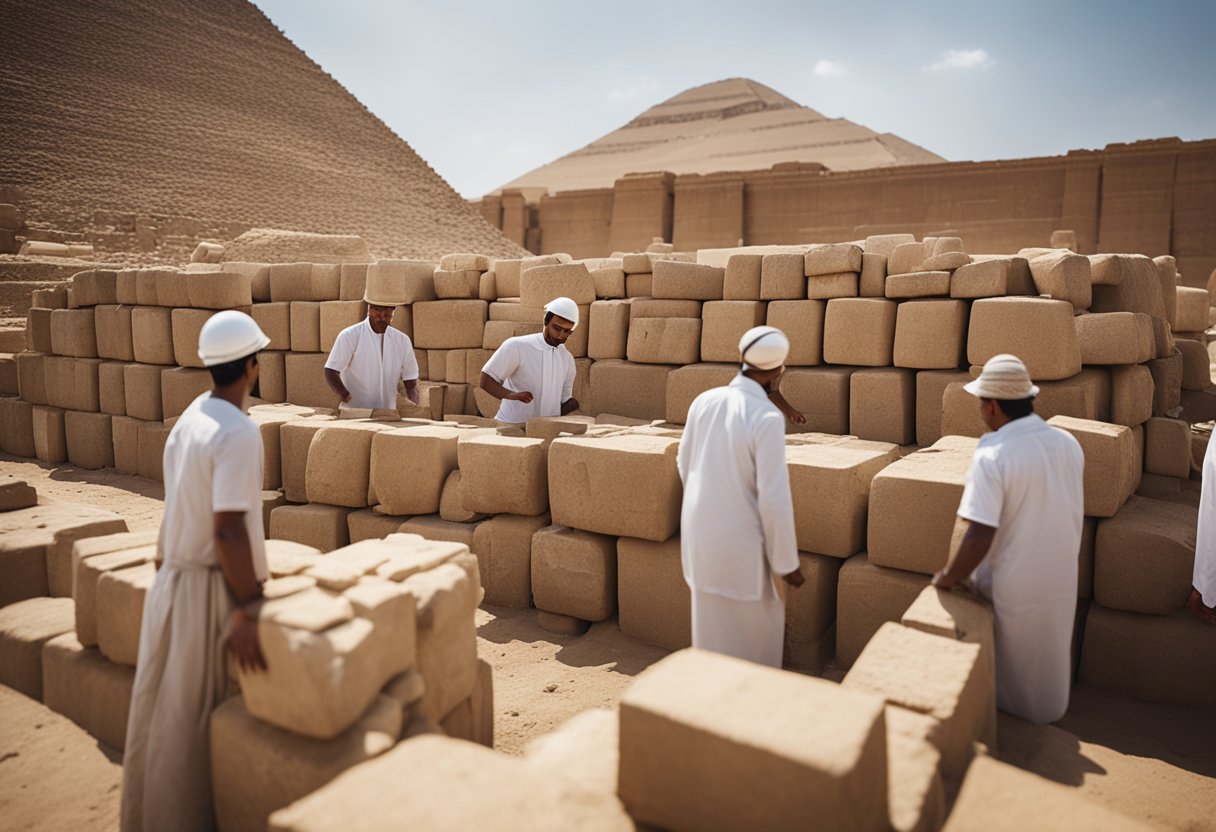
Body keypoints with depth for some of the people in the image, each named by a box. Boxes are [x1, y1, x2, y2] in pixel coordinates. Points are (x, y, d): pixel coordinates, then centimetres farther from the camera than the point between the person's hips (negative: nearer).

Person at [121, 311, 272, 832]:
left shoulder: (189, 420, 6)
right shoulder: (239, 433, -20)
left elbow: (183, 510, 12)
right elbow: (229, 530, -25)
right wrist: (247, 609, -21)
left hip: (171, 579, 9)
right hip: (207, 590, -8)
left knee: (161, 709, 21)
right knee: (193, 719, 5)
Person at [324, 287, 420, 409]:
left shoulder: (402, 340, 7)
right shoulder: (349, 336, -3)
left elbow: (411, 384, 9)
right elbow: (330, 373, -6)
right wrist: (348, 399, -21)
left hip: (389, 414, 4)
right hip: (353, 414, -4)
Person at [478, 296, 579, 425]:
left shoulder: (568, 359, 11)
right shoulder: (516, 346, -6)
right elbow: (485, 381, -6)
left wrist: (571, 405, -4)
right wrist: (510, 394, -24)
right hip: (513, 427, -6)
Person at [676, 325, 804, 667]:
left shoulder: (704, 401, -3)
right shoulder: (767, 418, -21)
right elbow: (774, 500, -20)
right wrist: (787, 562, -8)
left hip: (698, 533, 6)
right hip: (738, 541, -6)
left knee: (712, 627, 22)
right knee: (753, 636, 14)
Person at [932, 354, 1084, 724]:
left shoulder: (992, 456, -26)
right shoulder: (1069, 444, -6)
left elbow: (980, 537, -29)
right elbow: (1071, 512, 9)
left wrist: (949, 577, -14)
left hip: (1012, 586, -6)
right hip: (1061, 579, 6)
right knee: (1049, 653, 28)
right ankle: (1049, 712, 48)